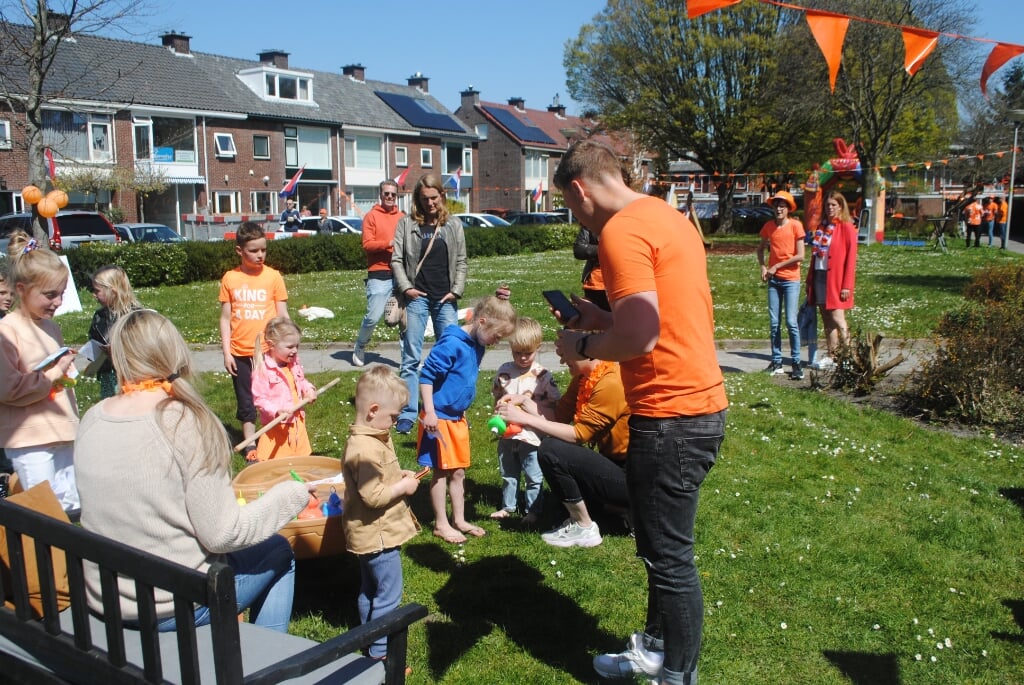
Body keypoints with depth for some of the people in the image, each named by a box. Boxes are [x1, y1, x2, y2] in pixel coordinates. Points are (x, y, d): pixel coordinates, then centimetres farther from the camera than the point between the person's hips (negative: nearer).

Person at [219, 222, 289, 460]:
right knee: (245, 402, 11)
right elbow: (225, 318, 4)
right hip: (240, 353, 2)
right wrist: (226, 352, 0)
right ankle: (250, 446, 22)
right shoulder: (230, 279, 1)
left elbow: (282, 315, 2)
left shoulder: (273, 276, -2)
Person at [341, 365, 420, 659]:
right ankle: (380, 652, 13)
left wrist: (399, 475, 6)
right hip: (378, 535, -11)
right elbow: (373, 496, -30)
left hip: (371, 533, 11)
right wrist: (403, 486, -18)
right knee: (388, 594, 1)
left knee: (370, 588, 24)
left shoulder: (370, 439, 5)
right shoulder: (366, 450, -28)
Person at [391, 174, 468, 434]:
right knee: (411, 358, 0)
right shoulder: (406, 224, 4)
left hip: (445, 298, 2)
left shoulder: (454, 225, 9)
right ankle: (408, 414, 5)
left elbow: (461, 261, 8)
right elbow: (396, 259, 1)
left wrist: (456, 290, -3)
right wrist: (405, 287, -10)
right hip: (417, 297, -2)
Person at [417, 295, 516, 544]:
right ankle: (441, 524, 17)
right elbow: (427, 375, -22)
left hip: (458, 417, 8)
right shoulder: (451, 343, -23)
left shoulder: (477, 345, 4)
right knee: (441, 471, 4)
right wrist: (430, 412, -23)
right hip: (439, 417, -8)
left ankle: (459, 520, 28)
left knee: (458, 471, 15)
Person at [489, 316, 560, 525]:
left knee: (534, 477, 6)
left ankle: (533, 510, 20)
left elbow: (555, 404, -7)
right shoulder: (504, 371, 2)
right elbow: (496, 396, 15)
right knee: (508, 474, 18)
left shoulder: (542, 375, -9)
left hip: (532, 435, -4)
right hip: (507, 434, 4)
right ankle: (508, 506, 33)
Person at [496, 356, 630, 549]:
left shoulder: (611, 383, -21)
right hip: (613, 463, 10)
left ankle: (584, 528, -2)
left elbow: (579, 434, -22)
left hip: (629, 476, -10)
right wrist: (524, 401, -7)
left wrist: (524, 418, -21)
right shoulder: (582, 378, 7)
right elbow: (557, 417, 5)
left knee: (551, 450, -19)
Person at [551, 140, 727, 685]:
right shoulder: (666, 216, 14)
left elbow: (640, 337, -25)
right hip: (700, 402, 10)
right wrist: (599, 317, 16)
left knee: (668, 556, 4)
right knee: (662, 543, 23)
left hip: (670, 415, -10)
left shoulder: (621, 231, -16)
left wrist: (581, 345, -8)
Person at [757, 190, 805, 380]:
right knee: (774, 323, 4)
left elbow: (800, 256, -9)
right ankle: (776, 362, 12)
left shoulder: (796, 225, -6)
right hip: (773, 280, 4)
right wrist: (763, 267, 3)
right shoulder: (768, 226, 6)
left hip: (791, 280, -4)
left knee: (791, 322, -8)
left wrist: (776, 266, -9)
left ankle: (796, 363, 1)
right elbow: (761, 248, 20)